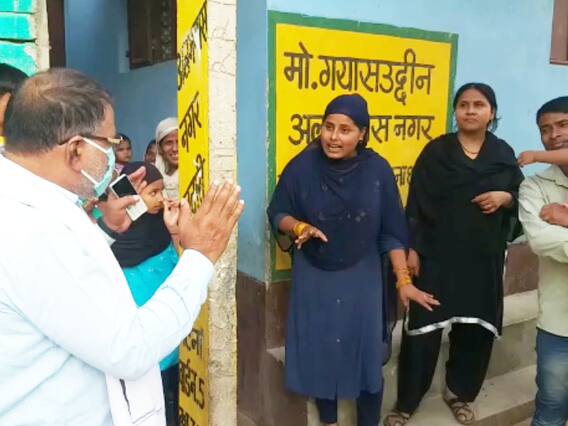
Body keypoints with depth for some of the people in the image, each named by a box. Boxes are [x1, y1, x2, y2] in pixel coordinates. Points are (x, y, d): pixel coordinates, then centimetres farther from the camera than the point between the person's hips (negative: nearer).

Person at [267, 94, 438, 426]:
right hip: (313, 278, 0)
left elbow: (391, 232, -4)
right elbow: (277, 214, -2)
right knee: (319, 352, 12)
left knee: (366, 353, 7)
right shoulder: (303, 166, -11)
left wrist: (404, 280, -7)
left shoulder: (378, 170, -9)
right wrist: (301, 227, -22)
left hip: (361, 278, 0)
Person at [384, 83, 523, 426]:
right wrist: (412, 248, -8)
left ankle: (460, 393, 32)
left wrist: (505, 197, -10)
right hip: (437, 254, -2)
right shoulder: (436, 151, -1)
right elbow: (417, 202, -3)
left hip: (484, 258, 3)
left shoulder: (504, 154, 6)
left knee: (476, 328, 9)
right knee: (424, 326, -2)